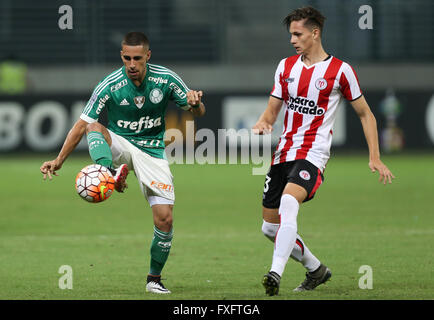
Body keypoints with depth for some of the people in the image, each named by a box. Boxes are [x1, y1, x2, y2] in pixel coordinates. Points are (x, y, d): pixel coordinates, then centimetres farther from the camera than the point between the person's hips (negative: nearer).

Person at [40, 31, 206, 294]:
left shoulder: (166, 79, -8)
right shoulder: (110, 85, -13)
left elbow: (198, 112, 3)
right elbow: (83, 124, -9)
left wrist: (195, 103, -22)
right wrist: (58, 161, -15)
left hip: (152, 152, 1)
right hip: (119, 146, -1)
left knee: (164, 219, -12)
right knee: (94, 128, -33)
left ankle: (155, 278, 10)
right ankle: (111, 174, -63)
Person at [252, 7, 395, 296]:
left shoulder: (340, 70, -2)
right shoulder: (287, 66, 12)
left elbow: (365, 114, 5)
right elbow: (272, 111, 17)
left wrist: (375, 158, -1)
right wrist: (262, 124, -8)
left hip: (313, 154, -6)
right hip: (283, 153, 6)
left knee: (288, 203, -33)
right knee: (270, 226, 7)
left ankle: (276, 273, -39)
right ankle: (316, 269, 27)